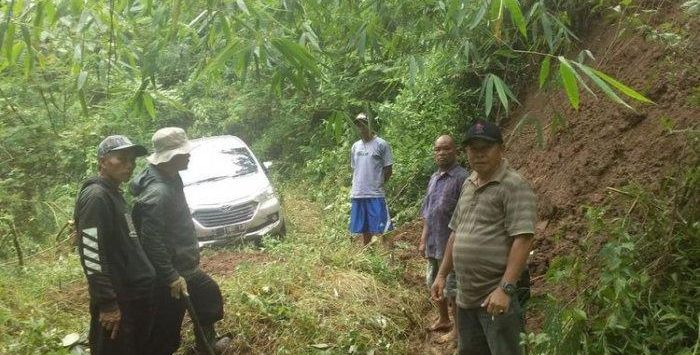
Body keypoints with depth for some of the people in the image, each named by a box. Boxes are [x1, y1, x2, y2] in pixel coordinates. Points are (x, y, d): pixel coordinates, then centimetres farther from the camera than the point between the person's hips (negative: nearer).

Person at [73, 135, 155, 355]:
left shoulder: (114, 194, 14)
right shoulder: (96, 196, -16)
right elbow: (92, 256, -22)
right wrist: (107, 304, -22)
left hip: (135, 295, 10)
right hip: (118, 300, -10)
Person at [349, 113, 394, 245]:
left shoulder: (381, 144, -5)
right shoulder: (355, 146, 11)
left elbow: (388, 170, -3)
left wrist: (377, 184, -1)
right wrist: (357, 185, 9)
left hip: (376, 195, -5)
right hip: (357, 194, 6)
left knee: (382, 229, -5)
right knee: (364, 228, 14)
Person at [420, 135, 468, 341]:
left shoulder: (461, 178, -15)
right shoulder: (433, 178, 10)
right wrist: (423, 241, 16)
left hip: (451, 245, -8)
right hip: (433, 244, 8)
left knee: (452, 289, 4)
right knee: (434, 284, 20)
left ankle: (458, 328, 20)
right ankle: (443, 319, 39)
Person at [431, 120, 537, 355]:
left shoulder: (514, 185, -13)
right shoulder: (468, 184, 12)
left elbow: (523, 239, -20)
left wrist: (505, 288, -26)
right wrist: (442, 274, 16)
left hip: (496, 296, -8)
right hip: (465, 296, 8)